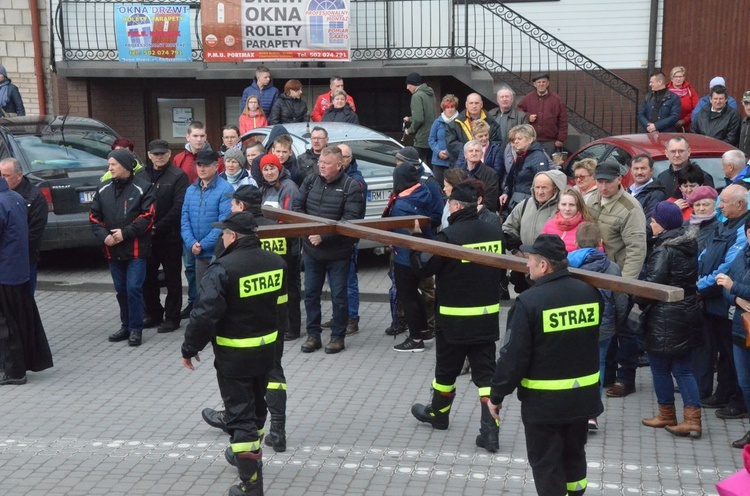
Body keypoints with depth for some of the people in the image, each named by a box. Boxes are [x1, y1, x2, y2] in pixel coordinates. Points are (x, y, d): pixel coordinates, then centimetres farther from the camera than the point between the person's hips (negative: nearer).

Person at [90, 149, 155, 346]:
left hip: (136, 249, -5)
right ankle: (126, 326, 25)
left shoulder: (142, 188, -6)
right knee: (121, 290, 13)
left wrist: (125, 233, -17)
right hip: (113, 249, 5)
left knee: (133, 289, -7)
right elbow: (94, 216, 9)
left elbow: (147, 216, -12)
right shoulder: (104, 190, 9)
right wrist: (104, 235, -8)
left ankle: (136, 329, 3)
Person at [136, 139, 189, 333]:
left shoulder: (178, 176, -6)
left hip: (170, 236, -5)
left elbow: (178, 207, -13)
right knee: (147, 277, 12)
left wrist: (157, 227, -15)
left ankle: (172, 317, 12)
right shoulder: (140, 175, 9)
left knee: (172, 279, 4)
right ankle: (152, 314, 26)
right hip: (146, 236, 5)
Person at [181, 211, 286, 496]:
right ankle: (248, 453, 46)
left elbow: (205, 314, -23)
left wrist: (190, 349, -11)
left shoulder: (224, 268, -21)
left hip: (234, 355, -7)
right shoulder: (276, 263, 1)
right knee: (255, 405, 25)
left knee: (239, 414, 0)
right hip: (267, 350, 7)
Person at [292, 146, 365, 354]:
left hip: (338, 252, -5)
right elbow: (296, 206, 6)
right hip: (311, 249, 5)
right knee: (310, 293, 11)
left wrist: (323, 235, -23)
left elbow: (350, 220, -19)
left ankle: (338, 336, 18)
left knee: (338, 296, 5)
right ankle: (313, 335, 23)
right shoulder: (310, 181, 4)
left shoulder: (351, 187, -12)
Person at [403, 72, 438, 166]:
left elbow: (419, 119, -21)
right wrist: (410, 119, 25)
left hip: (422, 139, -8)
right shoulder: (431, 94, 14)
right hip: (433, 137, 8)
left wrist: (410, 130, -6)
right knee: (431, 166, 10)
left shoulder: (417, 96, -13)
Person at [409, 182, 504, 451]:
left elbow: (422, 268, -12)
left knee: (446, 369, 16)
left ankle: (438, 413, 37)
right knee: (485, 371, 6)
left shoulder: (450, 235, -18)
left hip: (454, 318, -4)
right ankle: (490, 429, -2)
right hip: (487, 316, 4)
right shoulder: (495, 232, -1)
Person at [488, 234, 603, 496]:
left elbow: (514, 356, -16)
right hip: (583, 395, 6)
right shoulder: (591, 293, -1)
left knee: (546, 465, 7)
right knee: (574, 455, 23)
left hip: (543, 400, -6)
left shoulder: (529, 302, -19)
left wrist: (496, 395, -6)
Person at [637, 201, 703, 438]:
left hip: (664, 320, -8)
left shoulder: (664, 250, -17)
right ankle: (693, 419, 6)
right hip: (688, 315, 8)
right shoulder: (689, 246, 8)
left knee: (660, 367, 8)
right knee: (682, 368, 12)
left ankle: (667, 415, 21)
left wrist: (639, 300, 0)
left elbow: (651, 284, -19)